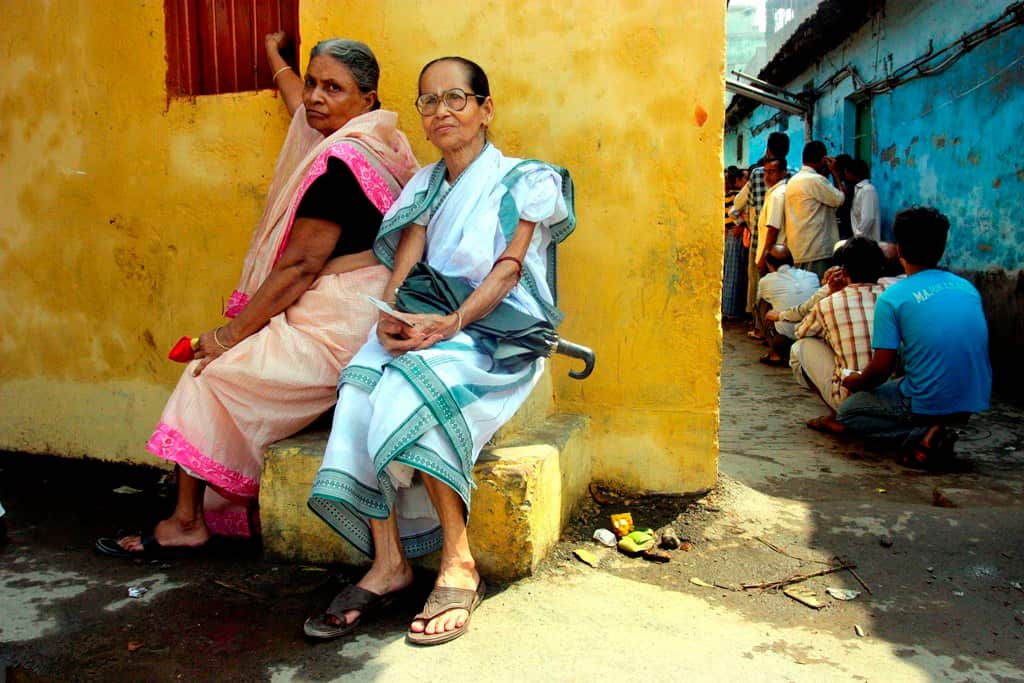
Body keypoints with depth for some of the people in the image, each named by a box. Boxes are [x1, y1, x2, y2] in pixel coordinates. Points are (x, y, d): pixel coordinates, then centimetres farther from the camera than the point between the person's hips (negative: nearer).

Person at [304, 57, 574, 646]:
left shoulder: (524, 181, 5)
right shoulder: (425, 187, 20)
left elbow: (508, 269, -8)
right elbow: (402, 265, 7)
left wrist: (450, 324, -24)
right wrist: (390, 314, -16)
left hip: (497, 332, -4)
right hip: (425, 327, 4)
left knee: (412, 393, -35)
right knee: (362, 390, -28)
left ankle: (459, 565, -22)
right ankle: (388, 562, -22)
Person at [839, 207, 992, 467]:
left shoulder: (892, 297, -12)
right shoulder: (968, 287, 7)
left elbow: (882, 368, -12)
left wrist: (856, 382, 10)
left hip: (930, 404, -7)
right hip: (975, 403, 7)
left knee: (846, 412, 15)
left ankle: (921, 435, -7)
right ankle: (936, 430, 7)